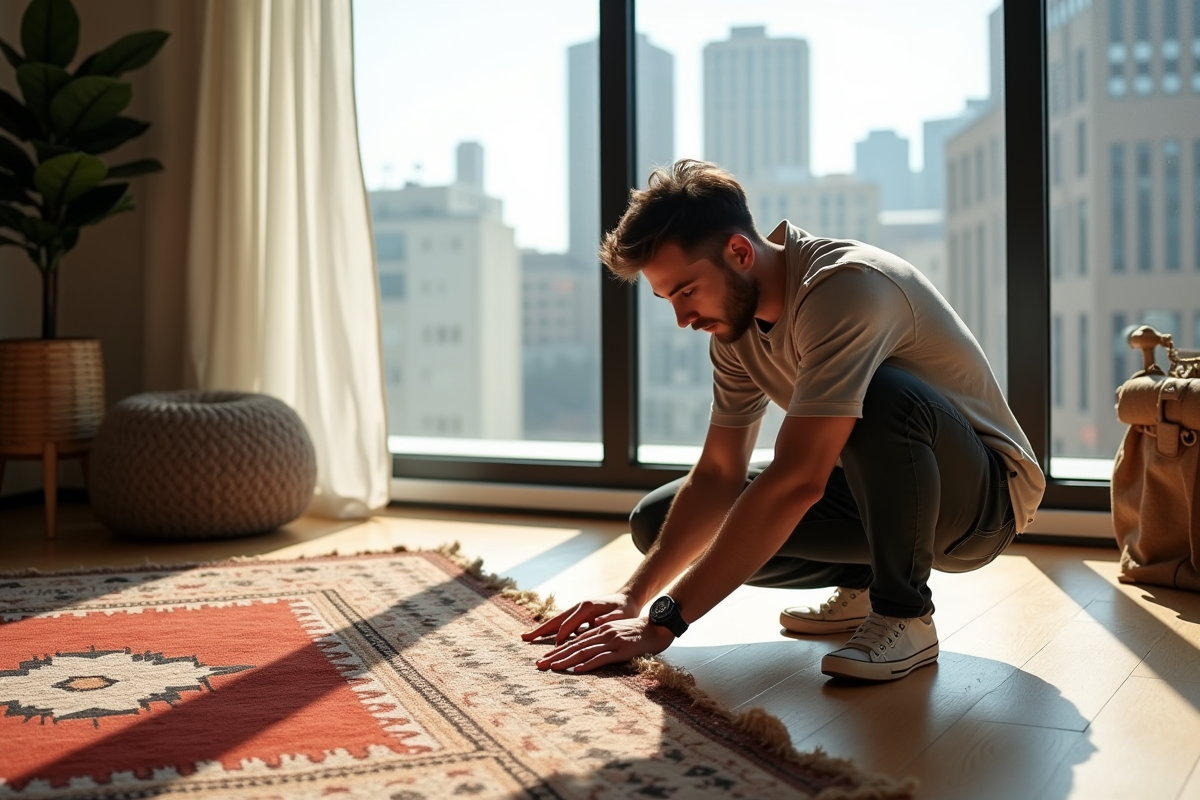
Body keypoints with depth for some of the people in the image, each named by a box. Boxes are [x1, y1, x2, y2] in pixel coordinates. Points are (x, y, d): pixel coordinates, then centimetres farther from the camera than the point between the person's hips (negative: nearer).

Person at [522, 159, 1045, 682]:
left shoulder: (847, 286, -30)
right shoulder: (735, 322, -3)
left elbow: (797, 482, -37)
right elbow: (718, 474, -1)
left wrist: (663, 622, -36)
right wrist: (632, 595, -14)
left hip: (987, 490, -7)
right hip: (875, 489, 7)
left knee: (884, 395, -41)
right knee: (655, 520, -3)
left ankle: (904, 615, -18)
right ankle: (859, 582, 10)